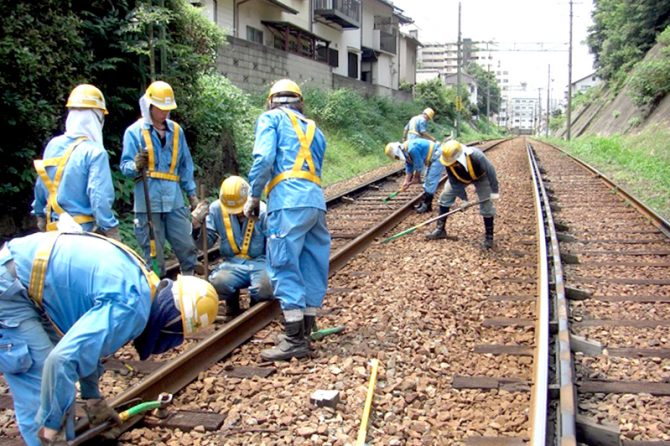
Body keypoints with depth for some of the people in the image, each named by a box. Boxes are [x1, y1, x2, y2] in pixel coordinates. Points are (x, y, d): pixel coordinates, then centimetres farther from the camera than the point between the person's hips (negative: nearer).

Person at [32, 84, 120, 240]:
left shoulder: (52, 145, 4)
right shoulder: (95, 152, -16)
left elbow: (40, 188, 14)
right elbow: (100, 198, -21)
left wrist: (40, 216, 27)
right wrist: (112, 232, -16)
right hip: (85, 231, -7)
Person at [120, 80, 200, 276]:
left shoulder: (176, 130, 12)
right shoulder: (134, 132, -2)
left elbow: (185, 165, 18)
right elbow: (125, 166, -5)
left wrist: (192, 194, 14)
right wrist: (136, 166, -28)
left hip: (174, 200, 4)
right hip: (148, 201, -4)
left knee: (187, 247, 5)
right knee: (153, 253, 3)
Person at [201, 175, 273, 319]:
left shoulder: (262, 211, -10)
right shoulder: (216, 209, -2)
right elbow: (206, 243, 3)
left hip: (259, 261, -2)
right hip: (233, 263, 2)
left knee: (265, 287, -33)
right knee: (216, 283, -31)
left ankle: (255, 306, 9)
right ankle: (232, 303, 8)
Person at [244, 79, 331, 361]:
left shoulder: (271, 119, 9)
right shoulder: (312, 128, 27)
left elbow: (263, 158, -6)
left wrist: (254, 196, 2)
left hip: (288, 201, -7)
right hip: (316, 200, 7)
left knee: (284, 267, -6)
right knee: (312, 267, 10)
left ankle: (295, 340, -7)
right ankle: (304, 334, 17)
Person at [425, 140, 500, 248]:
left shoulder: (476, 156, -45)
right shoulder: (449, 163, -32)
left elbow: (490, 170, -30)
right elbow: (455, 182, -17)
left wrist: (494, 191, -23)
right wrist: (464, 198, -16)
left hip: (480, 177, -3)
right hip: (461, 178, 4)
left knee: (486, 204, -8)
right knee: (445, 196, -2)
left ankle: (489, 236, 4)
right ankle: (440, 229, 8)